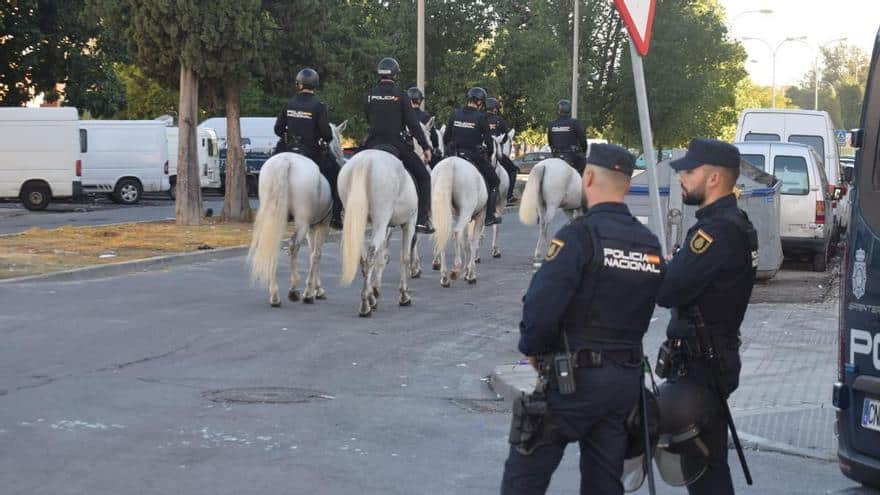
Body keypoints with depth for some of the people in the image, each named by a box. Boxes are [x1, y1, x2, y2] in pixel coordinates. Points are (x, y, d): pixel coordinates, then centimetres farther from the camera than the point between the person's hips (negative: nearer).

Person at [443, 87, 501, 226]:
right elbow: (488, 140, -7)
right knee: (494, 182, 11)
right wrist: (489, 155, 10)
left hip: (455, 155, 4)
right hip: (475, 156, -4)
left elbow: (446, 138, 8)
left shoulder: (455, 114, 4)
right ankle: (489, 216, 8)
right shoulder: (480, 117, -9)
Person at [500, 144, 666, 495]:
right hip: (628, 379, 7)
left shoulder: (580, 236, -15)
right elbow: (642, 312, 7)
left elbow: (540, 307, -21)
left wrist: (532, 348, -3)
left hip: (576, 377, -6)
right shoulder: (650, 245, 6)